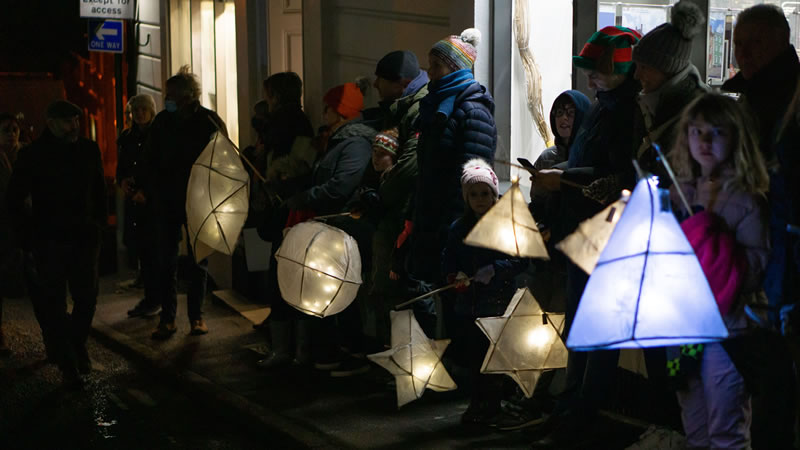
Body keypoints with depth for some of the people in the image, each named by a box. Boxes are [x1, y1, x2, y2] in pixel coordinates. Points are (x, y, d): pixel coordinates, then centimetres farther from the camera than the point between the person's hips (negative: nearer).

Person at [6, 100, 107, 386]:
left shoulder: (89, 150, 5)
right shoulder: (33, 155, -4)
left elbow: (99, 189, 16)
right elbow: (14, 199, 0)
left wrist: (99, 223, 11)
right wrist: (29, 235, -4)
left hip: (85, 239, 3)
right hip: (49, 243, -3)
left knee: (87, 299, 6)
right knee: (53, 305, -2)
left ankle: (77, 348, 29)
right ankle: (68, 364, 7)